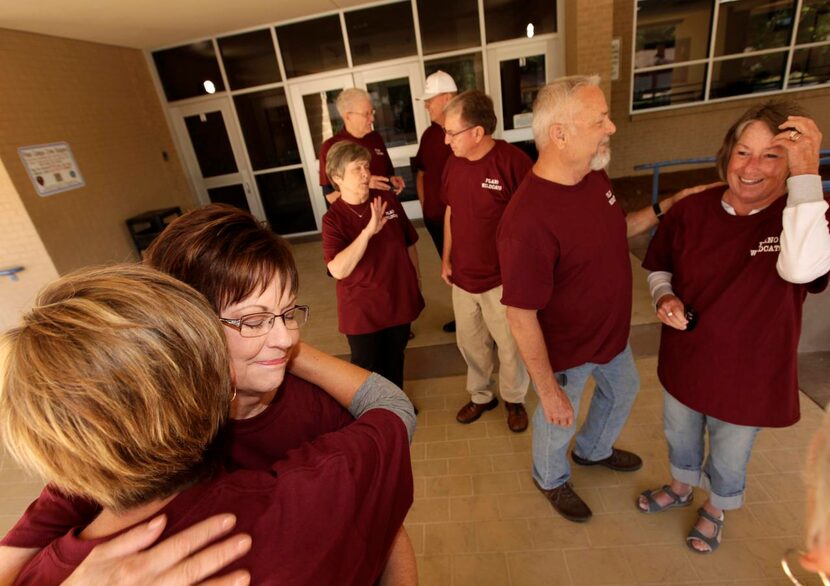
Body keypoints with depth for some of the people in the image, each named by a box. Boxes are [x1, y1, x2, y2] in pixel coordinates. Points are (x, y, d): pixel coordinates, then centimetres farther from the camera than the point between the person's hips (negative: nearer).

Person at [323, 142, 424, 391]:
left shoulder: (389, 201, -5)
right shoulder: (333, 218, -17)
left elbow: (409, 243, 8)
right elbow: (338, 270, -32)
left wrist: (416, 278, 13)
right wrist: (369, 230, -37)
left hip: (399, 300, 4)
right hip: (362, 310, -4)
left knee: (395, 359, 25)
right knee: (367, 368, 15)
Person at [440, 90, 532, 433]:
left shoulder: (513, 161, -19)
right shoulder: (453, 163, 0)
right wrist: (446, 259, 12)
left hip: (503, 279, -5)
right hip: (462, 276, 6)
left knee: (510, 346, 13)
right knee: (470, 342, 19)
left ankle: (514, 399, 40)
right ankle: (480, 396, 43)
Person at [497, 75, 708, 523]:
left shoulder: (595, 175, -9)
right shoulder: (528, 219, -37)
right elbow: (520, 316, -31)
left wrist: (667, 206, -1)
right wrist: (547, 388, -22)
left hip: (611, 330, 9)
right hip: (565, 350, -8)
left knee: (623, 389, 32)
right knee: (558, 422, 19)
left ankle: (594, 450, 63)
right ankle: (551, 480, 54)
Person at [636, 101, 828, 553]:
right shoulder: (691, 211, -12)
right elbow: (659, 266, 3)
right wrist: (664, 296, -19)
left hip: (749, 375, -2)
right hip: (684, 362, 3)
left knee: (728, 460, 24)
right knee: (680, 437, 29)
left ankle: (715, 509, 56)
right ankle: (681, 487, 60)